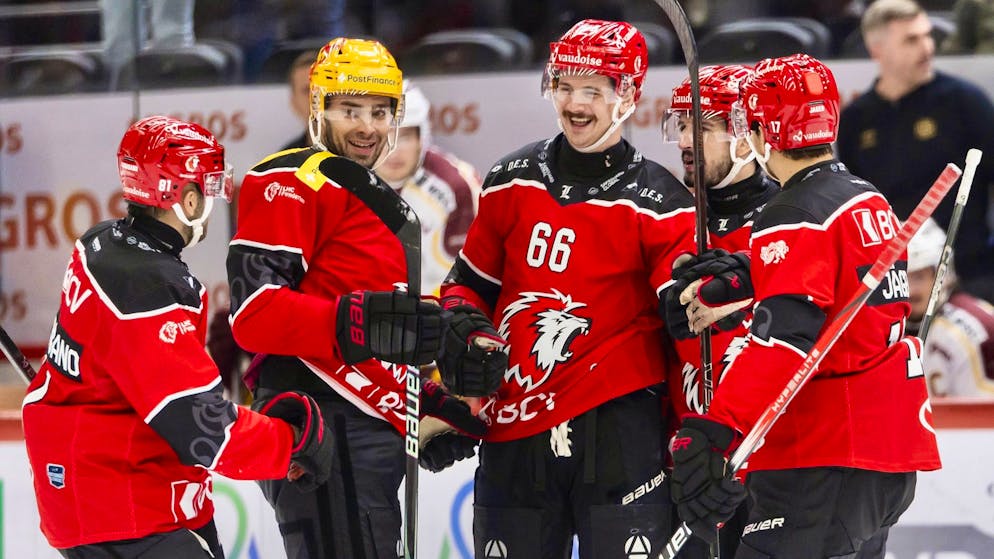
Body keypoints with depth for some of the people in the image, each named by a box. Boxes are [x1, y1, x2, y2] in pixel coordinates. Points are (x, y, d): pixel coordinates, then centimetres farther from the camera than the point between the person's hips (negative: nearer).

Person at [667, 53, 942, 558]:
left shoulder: (796, 218, -14)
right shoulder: (870, 201, 15)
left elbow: (783, 338, -25)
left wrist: (712, 433, -30)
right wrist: (748, 277, 12)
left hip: (824, 460, -10)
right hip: (893, 446, 10)